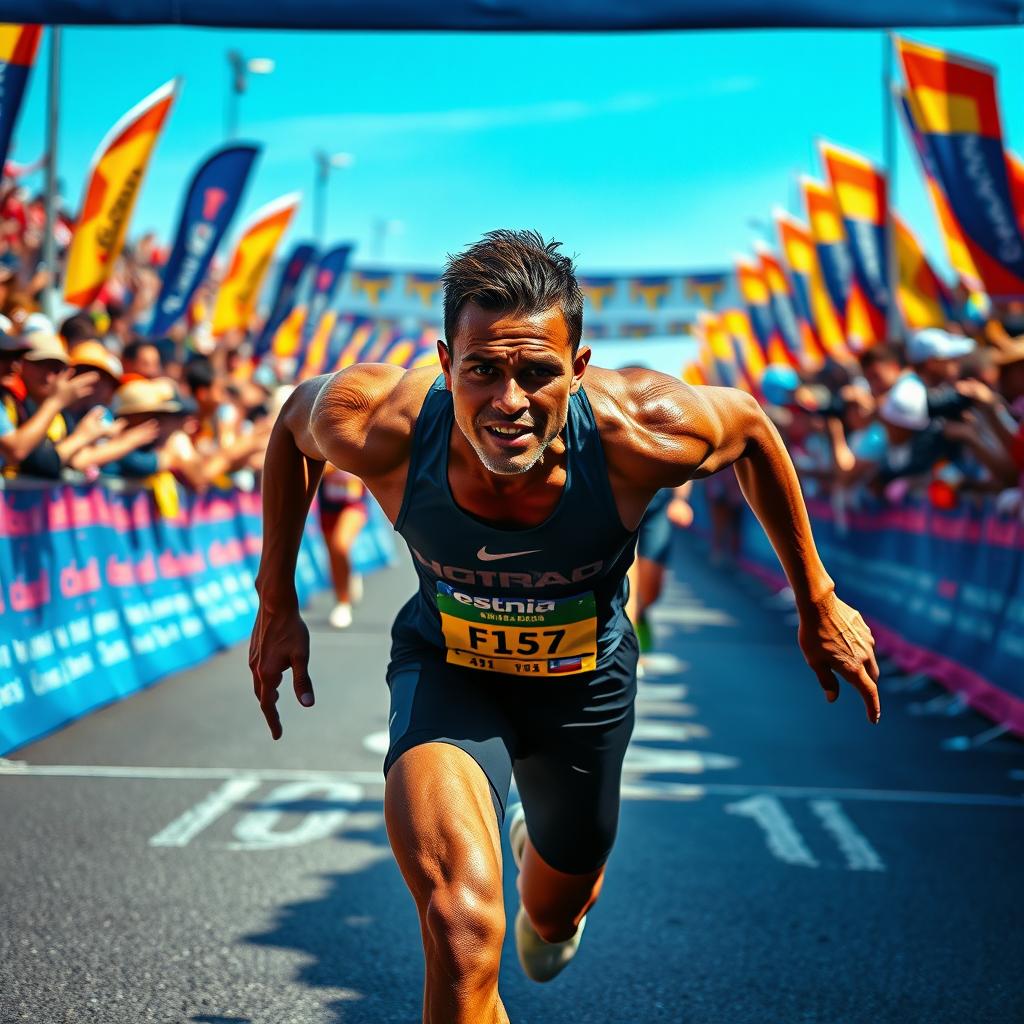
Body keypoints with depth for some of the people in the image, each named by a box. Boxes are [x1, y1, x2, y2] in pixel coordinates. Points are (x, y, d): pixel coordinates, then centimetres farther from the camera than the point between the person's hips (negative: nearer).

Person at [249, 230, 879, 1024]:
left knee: (555, 913, 27)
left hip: (585, 678, 1)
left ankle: (538, 843, 64)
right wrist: (277, 607, 0)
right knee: (463, 930, -29)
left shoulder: (642, 431, -34)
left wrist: (818, 604, -1)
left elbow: (752, 428, -11)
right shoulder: (380, 427, -32)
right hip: (446, 668, -1)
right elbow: (294, 422, -7)